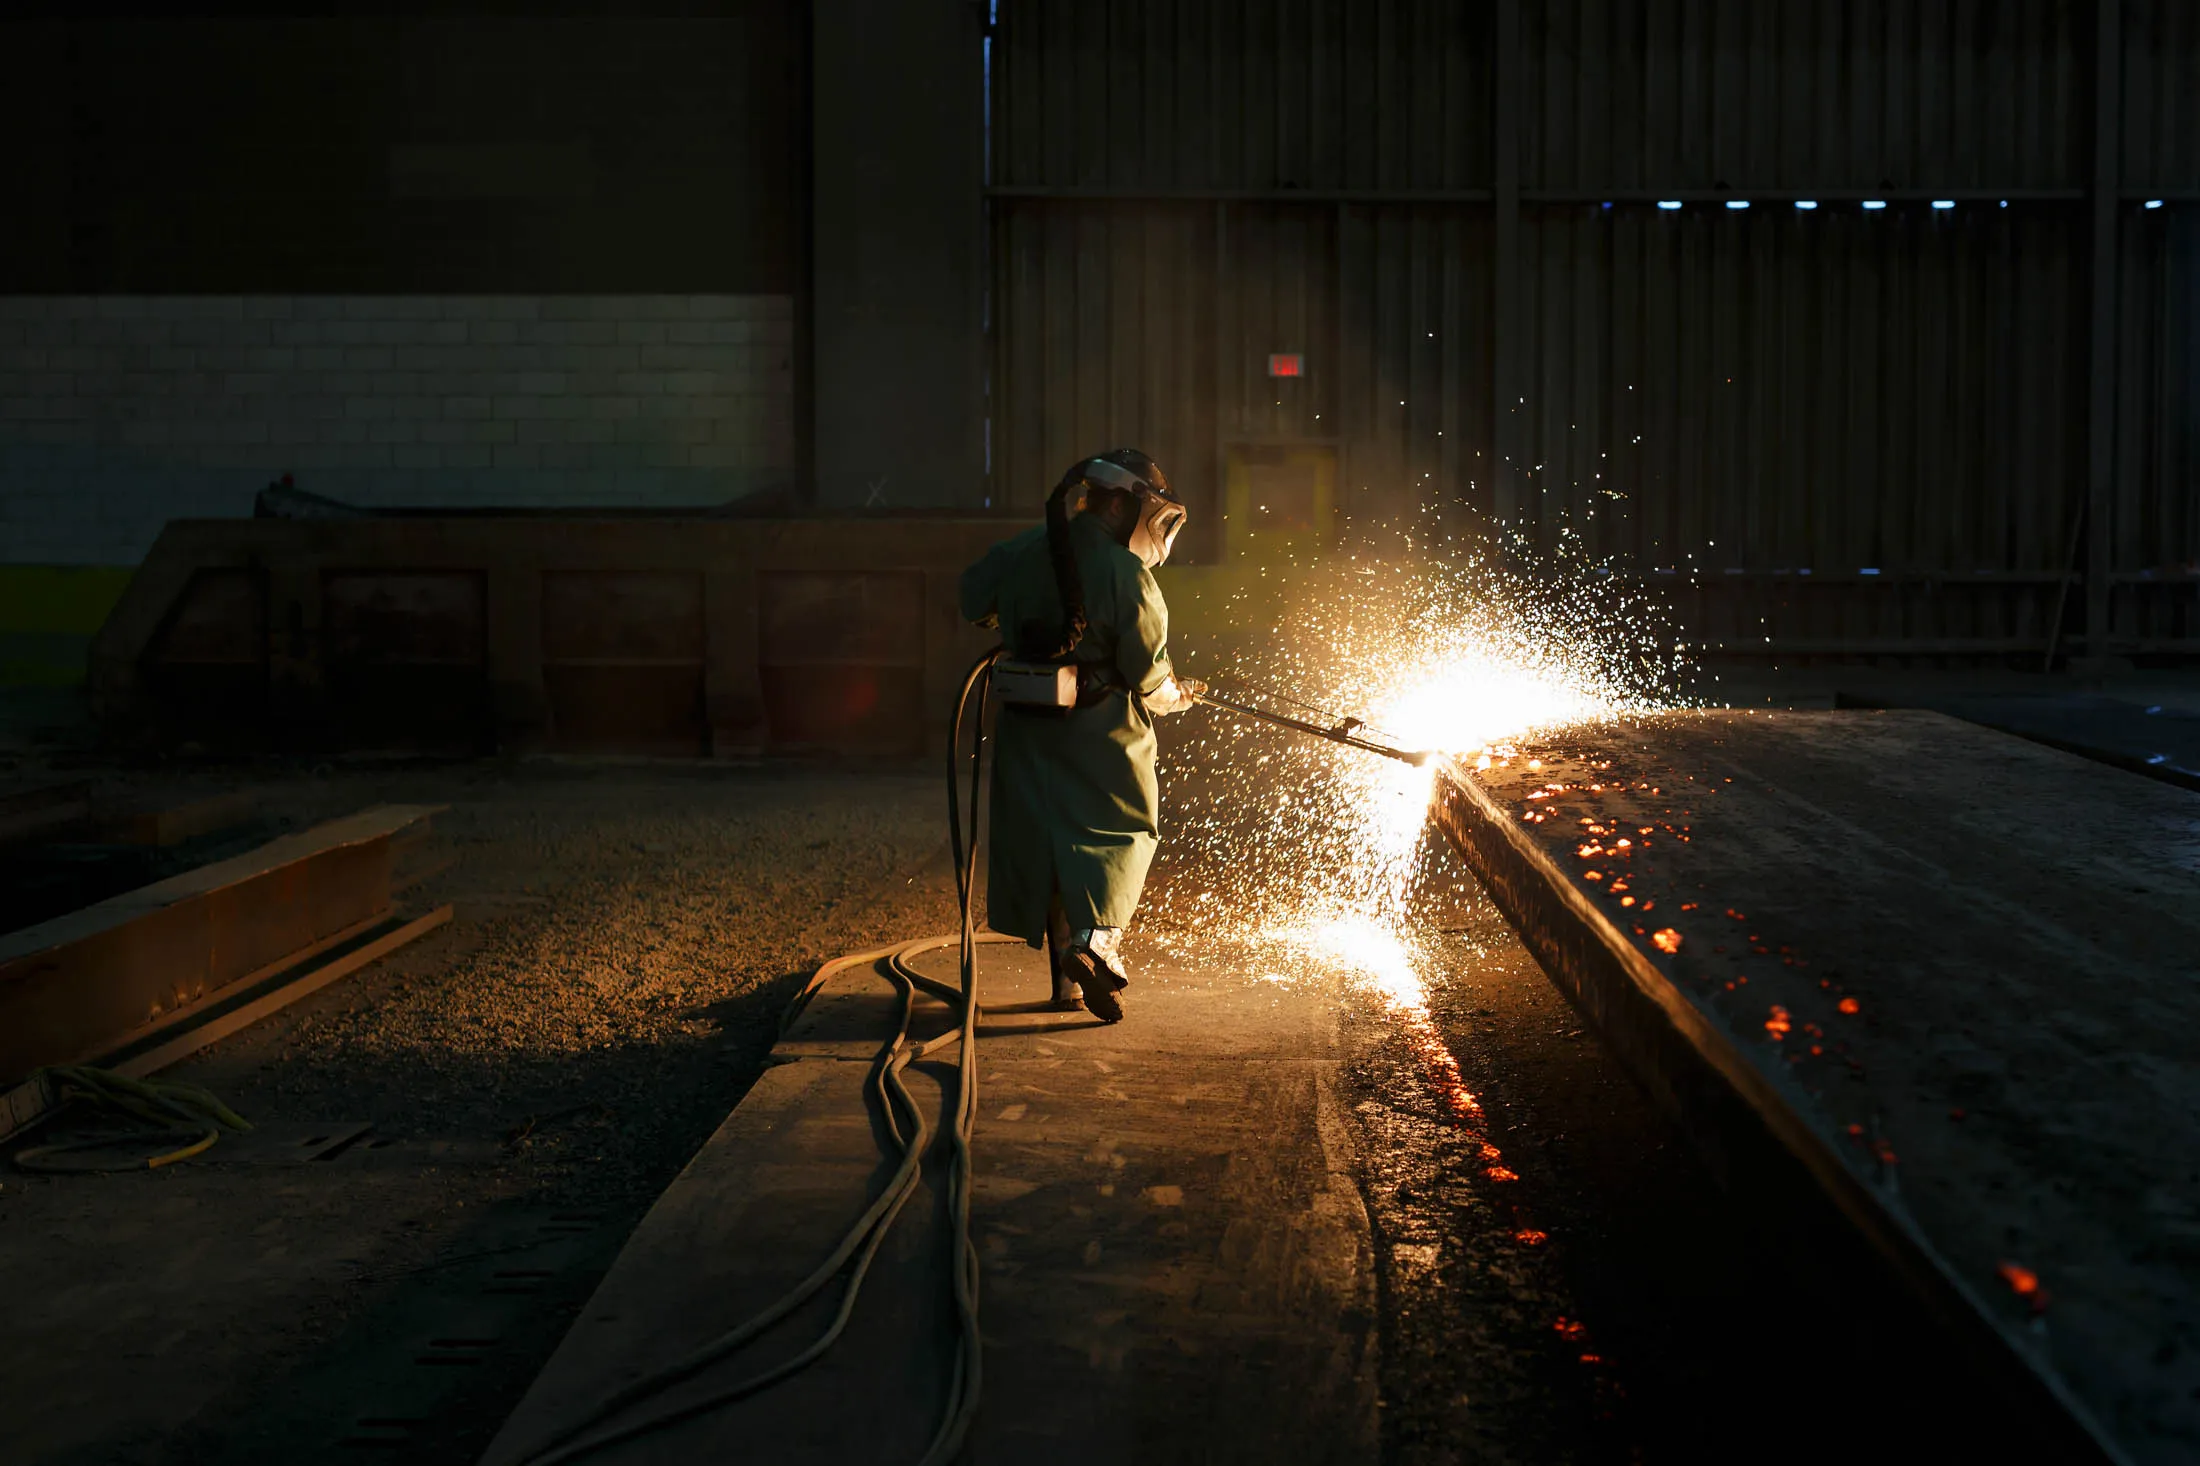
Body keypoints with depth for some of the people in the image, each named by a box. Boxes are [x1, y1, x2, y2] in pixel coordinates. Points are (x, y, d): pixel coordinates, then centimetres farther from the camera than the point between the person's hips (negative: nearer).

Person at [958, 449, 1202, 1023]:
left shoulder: (1018, 553, 3)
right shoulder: (1125, 572, -15)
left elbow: (973, 600, 20)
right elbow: (1148, 673, -12)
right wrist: (1178, 695, 9)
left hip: (1028, 733, 5)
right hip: (1102, 737, -5)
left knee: (1048, 843, 14)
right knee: (1122, 833, 11)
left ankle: (1068, 980, 18)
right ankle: (1096, 940, -12)